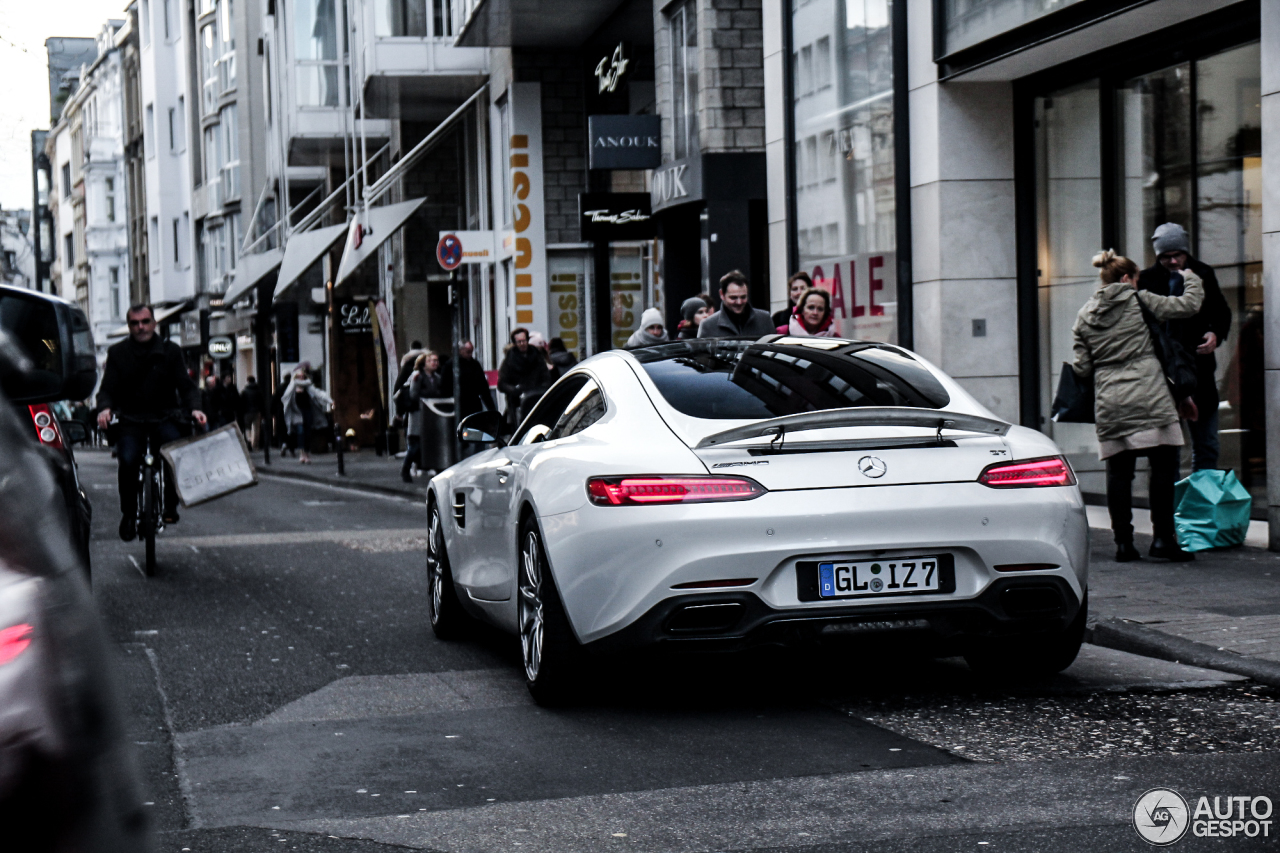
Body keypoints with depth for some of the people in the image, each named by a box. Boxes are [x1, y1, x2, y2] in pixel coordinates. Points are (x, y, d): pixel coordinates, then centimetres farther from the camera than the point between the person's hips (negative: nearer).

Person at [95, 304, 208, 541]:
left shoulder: (170, 350, 9)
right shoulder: (117, 353, 9)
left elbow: (185, 385, 6)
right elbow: (107, 388, 5)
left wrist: (194, 408, -15)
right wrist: (104, 408, -18)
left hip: (164, 417, 0)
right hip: (130, 420, 0)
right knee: (128, 459, -27)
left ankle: (170, 506, -14)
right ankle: (128, 514, -9)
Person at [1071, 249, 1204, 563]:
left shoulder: (1084, 316, 13)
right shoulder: (1139, 301, 2)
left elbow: (1082, 367, 10)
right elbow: (1187, 305, 2)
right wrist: (1190, 279, 20)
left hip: (1109, 402, 4)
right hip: (1149, 398, -4)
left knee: (1119, 471, 6)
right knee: (1164, 465, 0)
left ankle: (1123, 541, 6)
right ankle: (1163, 537, -3)